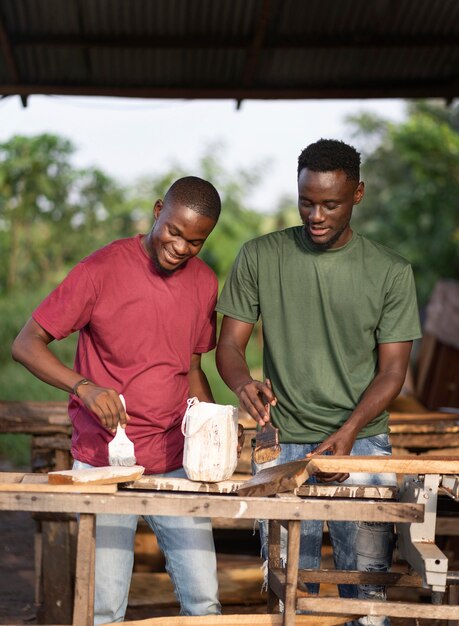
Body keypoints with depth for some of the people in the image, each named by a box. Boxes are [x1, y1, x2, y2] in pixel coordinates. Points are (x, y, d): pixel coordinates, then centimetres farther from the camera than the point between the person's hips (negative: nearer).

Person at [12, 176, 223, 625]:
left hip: (176, 464, 4)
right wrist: (84, 387, -25)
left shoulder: (204, 283, 7)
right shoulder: (102, 269, -8)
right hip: (104, 464, -4)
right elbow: (26, 344, -8)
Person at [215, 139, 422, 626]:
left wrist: (347, 433, -14)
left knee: (367, 583, -3)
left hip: (361, 439, 0)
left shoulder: (390, 272, 2)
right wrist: (243, 383, -20)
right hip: (282, 443, 0)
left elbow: (392, 369, 1)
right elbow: (229, 344, 4)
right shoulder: (260, 257, 3)